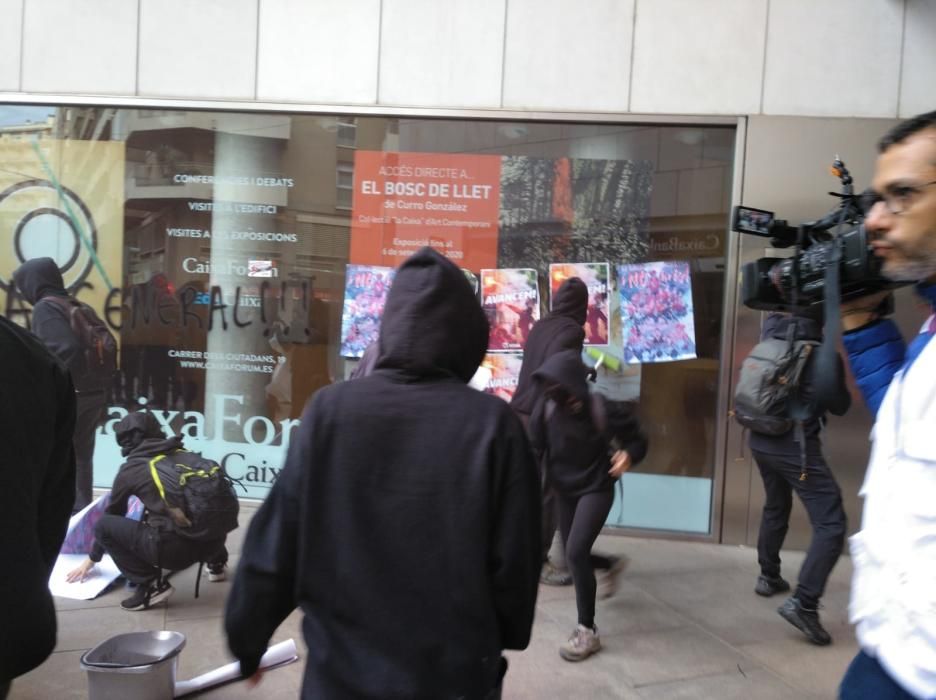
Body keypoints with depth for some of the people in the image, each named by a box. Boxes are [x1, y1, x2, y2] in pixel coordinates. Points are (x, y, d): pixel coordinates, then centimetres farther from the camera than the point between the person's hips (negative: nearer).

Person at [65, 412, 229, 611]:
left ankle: (151, 584, 3)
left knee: (103, 525, 10)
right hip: (214, 541, 6)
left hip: (174, 548, -6)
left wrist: (92, 559, 40)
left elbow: (112, 514, 23)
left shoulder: (131, 469, 8)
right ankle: (215, 561, 27)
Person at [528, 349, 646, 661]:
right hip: (564, 489, 5)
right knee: (573, 554, 16)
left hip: (597, 488, -5)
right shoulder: (546, 405, -17)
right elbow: (534, 446, -10)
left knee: (576, 550, -20)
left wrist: (628, 455, -33)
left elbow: (636, 440, -11)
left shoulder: (604, 407, -24)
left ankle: (587, 631, -3)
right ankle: (611, 565, 52)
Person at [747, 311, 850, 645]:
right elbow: (839, 406, -2)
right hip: (796, 446, -8)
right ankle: (803, 603, -12)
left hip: (761, 440, 8)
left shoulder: (772, 332, 2)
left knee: (775, 508, 28)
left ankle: (768, 577, 40)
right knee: (831, 524, -4)